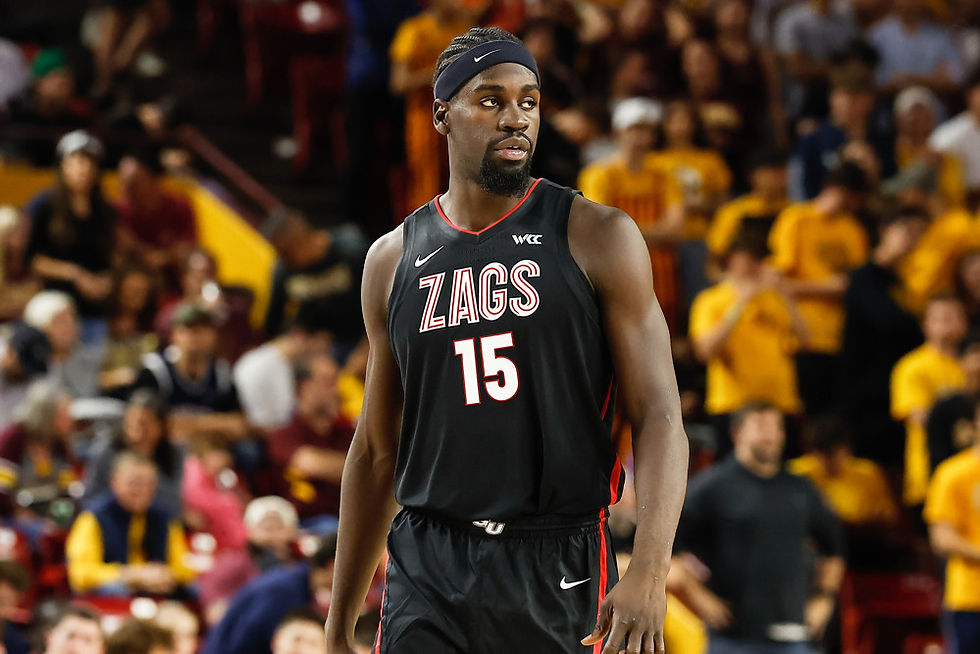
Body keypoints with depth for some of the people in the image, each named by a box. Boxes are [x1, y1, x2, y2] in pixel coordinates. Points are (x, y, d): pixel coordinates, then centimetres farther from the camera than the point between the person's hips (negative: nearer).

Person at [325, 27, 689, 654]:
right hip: (427, 573, 2)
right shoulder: (394, 261, 10)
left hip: (558, 576, -2)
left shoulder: (598, 238, -1)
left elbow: (658, 415, -6)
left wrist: (649, 571, -22)